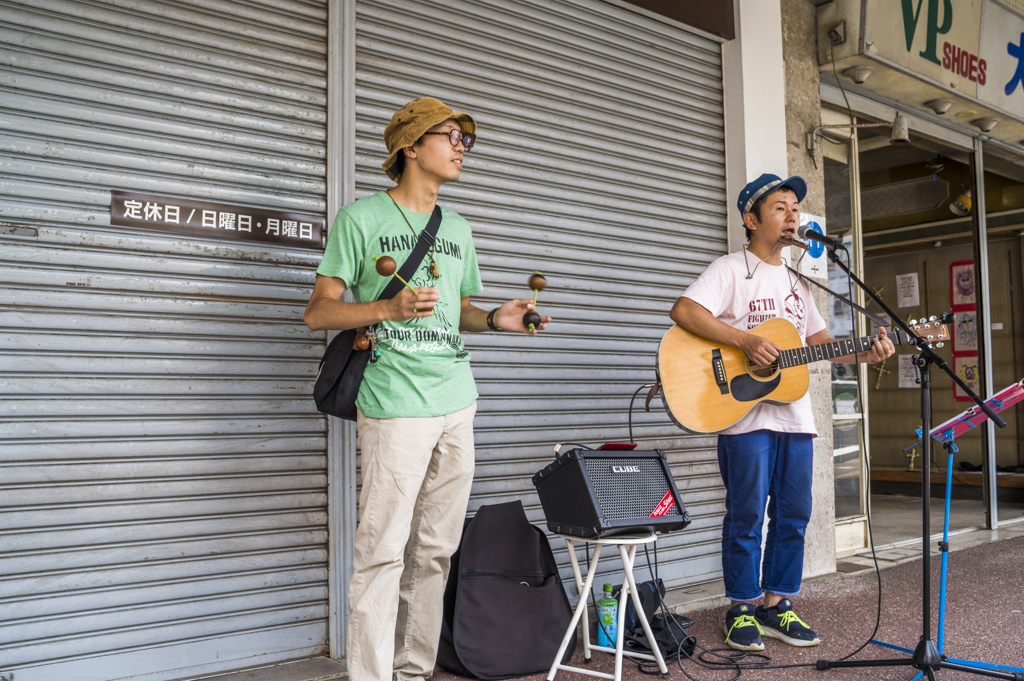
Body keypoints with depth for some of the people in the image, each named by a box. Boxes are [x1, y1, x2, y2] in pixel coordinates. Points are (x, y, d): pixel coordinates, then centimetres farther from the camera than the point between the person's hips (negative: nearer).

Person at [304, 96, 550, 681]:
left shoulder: (458, 229, 19)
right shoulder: (362, 218, 0)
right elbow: (319, 312, -3)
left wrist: (494, 320, 5)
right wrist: (388, 309, -18)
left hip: (457, 404, 7)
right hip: (396, 406, -6)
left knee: (436, 551, 10)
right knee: (384, 551, -6)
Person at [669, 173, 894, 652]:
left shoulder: (796, 282, 20)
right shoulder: (731, 270, -4)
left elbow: (820, 341, 21)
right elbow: (684, 310, -19)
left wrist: (865, 354, 4)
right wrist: (745, 340, -24)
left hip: (795, 416, 7)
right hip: (746, 415, -7)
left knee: (793, 516, 10)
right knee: (747, 517, 0)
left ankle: (777, 605, 22)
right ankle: (742, 611, 13)